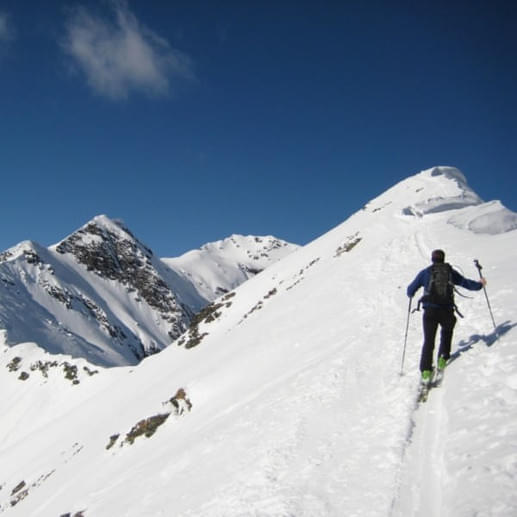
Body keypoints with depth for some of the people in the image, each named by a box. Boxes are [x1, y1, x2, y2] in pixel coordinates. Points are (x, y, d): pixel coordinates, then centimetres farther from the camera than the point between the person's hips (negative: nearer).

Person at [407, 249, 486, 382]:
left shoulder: (425, 272, 6)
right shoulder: (451, 272, 9)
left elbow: (411, 290, 11)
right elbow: (466, 283, 18)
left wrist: (410, 294, 35)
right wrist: (480, 284, 37)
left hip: (430, 311, -1)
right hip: (447, 311, 1)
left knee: (428, 341, 4)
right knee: (447, 332, 30)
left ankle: (426, 371, -8)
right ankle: (443, 358, 19)